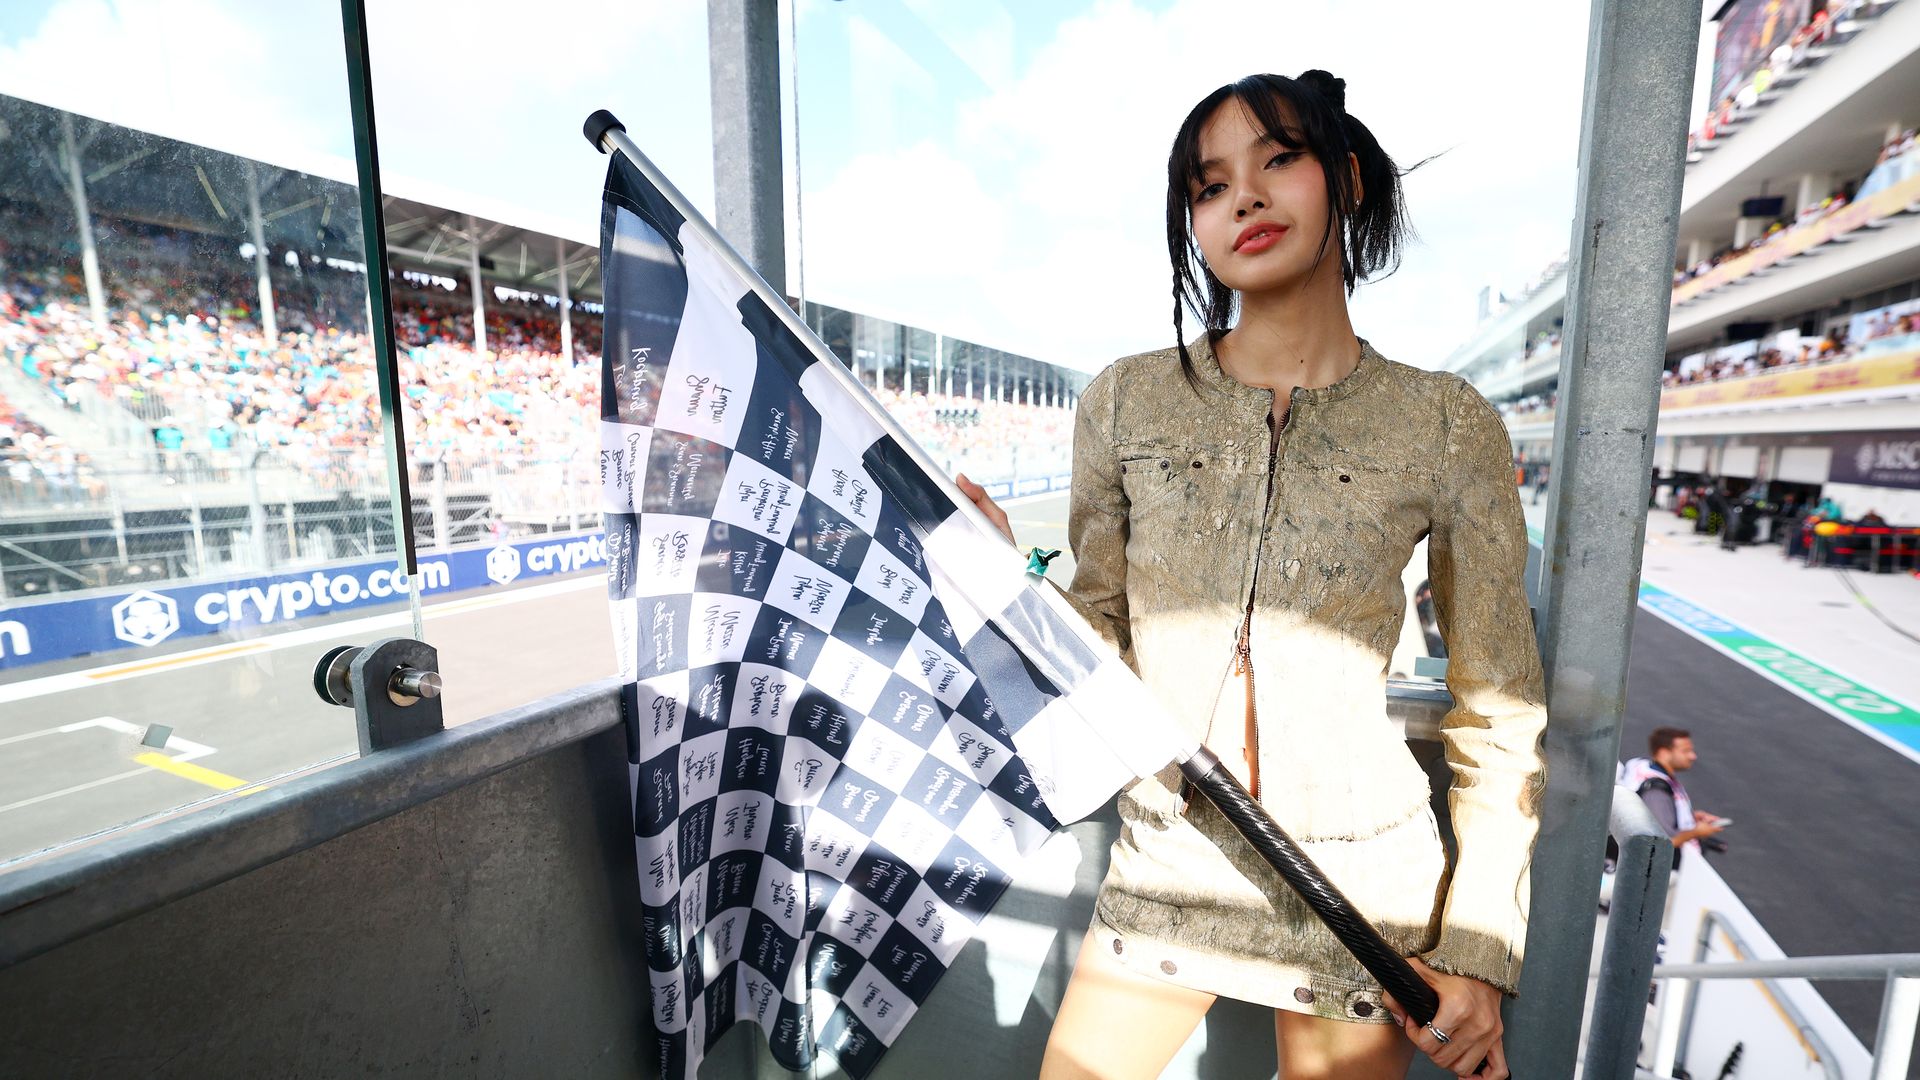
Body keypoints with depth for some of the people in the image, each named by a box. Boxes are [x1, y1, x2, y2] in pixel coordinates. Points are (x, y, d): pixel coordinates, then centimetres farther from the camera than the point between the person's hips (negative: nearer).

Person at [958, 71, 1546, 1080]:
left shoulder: (1447, 427, -6)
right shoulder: (1125, 402, -5)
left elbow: (1500, 708, 0)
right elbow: (1098, 636, 1)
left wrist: (1477, 944, -1)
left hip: (1361, 883, 0)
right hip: (1162, 865, 1)